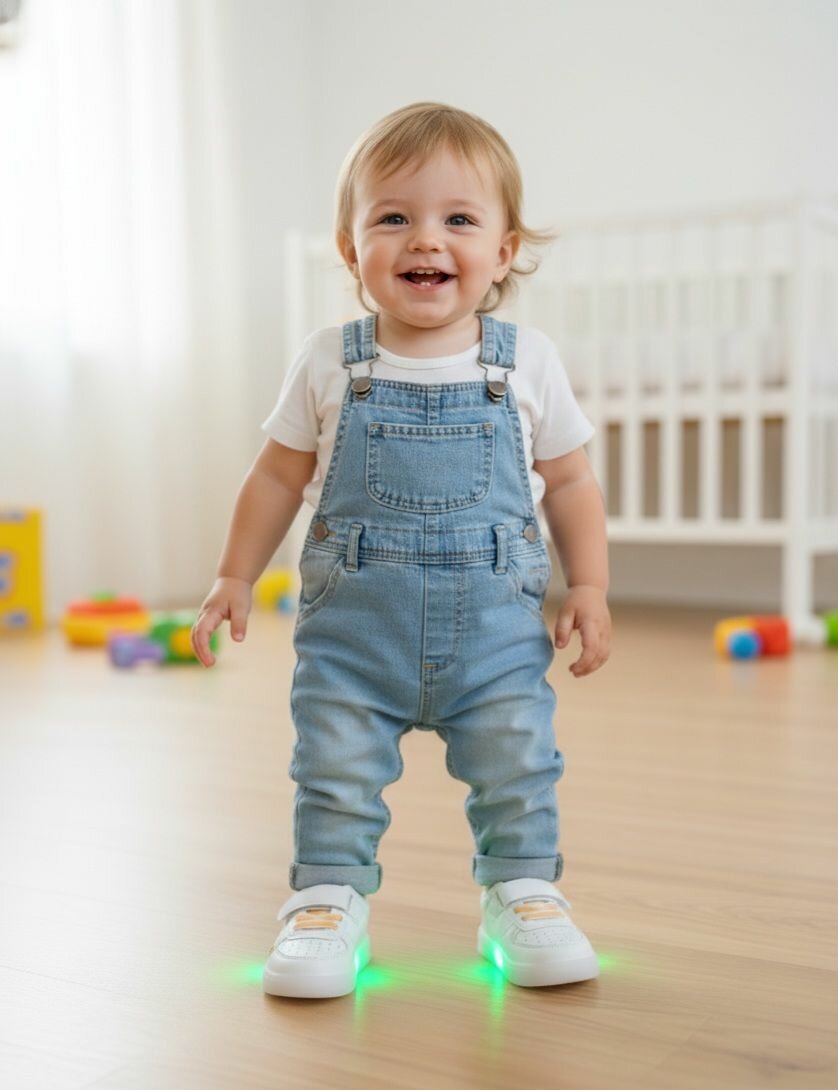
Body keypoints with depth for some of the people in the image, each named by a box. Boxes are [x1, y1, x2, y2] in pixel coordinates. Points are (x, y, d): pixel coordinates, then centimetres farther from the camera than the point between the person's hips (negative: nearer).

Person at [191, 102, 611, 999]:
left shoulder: (528, 363, -2)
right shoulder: (329, 366, -3)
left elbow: (569, 481, 6)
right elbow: (279, 474, 7)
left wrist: (589, 588, 3)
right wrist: (235, 577, 7)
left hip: (498, 624, 0)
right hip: (354, 622, 0)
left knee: (517, 768, 6)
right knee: (336, 766, 4)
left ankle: (522, 892, 24)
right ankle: (329, 898, 20)